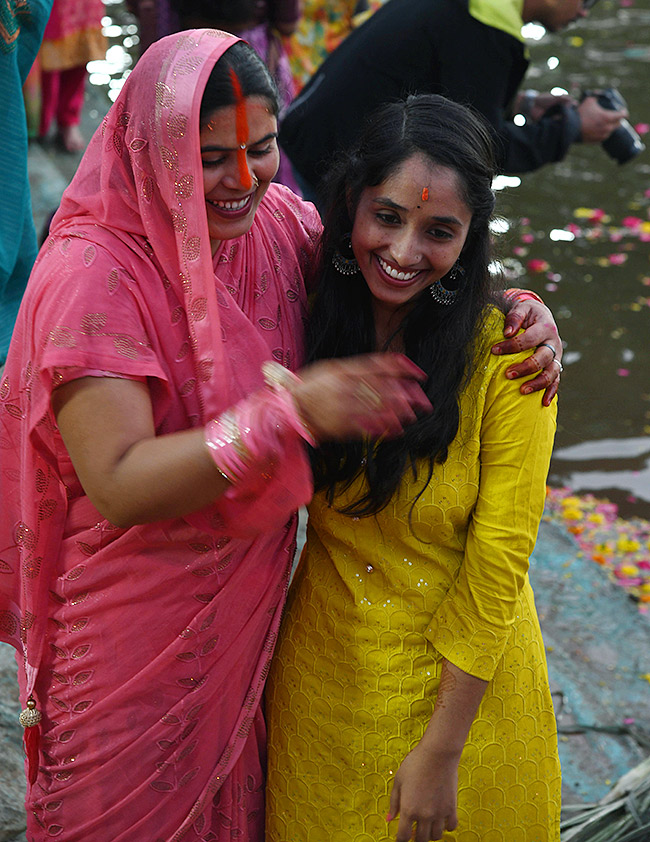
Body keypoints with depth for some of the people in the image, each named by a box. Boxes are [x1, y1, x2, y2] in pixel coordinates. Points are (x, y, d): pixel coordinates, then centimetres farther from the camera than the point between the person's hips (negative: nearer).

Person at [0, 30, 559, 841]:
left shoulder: (280, 224, -7)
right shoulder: (93, 274, -25)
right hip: (134, 628, -5)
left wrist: (520, 308, -14)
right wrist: (292, 410, -38)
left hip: (249, 607, 5)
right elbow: (120, 486, -30)